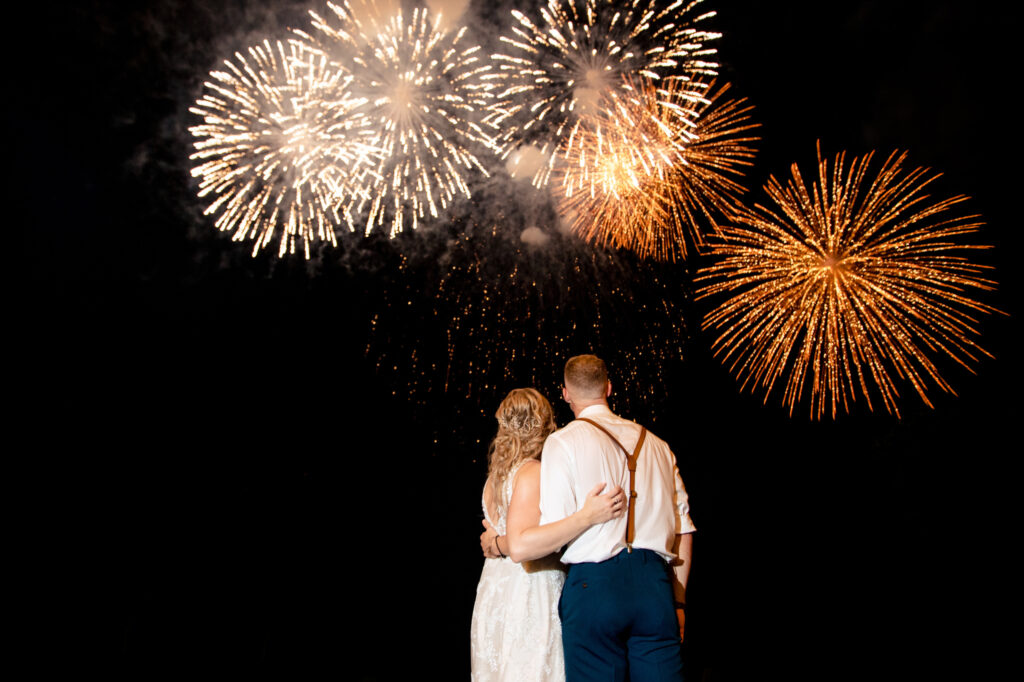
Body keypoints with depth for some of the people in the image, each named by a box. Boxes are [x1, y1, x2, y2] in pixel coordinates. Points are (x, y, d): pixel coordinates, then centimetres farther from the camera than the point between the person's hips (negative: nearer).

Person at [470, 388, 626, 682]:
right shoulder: (533, 472, -16)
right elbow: (520, 547, -28)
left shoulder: (494, 475, 11)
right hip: (530, 600, -9)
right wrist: (587, 516, -30)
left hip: (494, 595, 9)